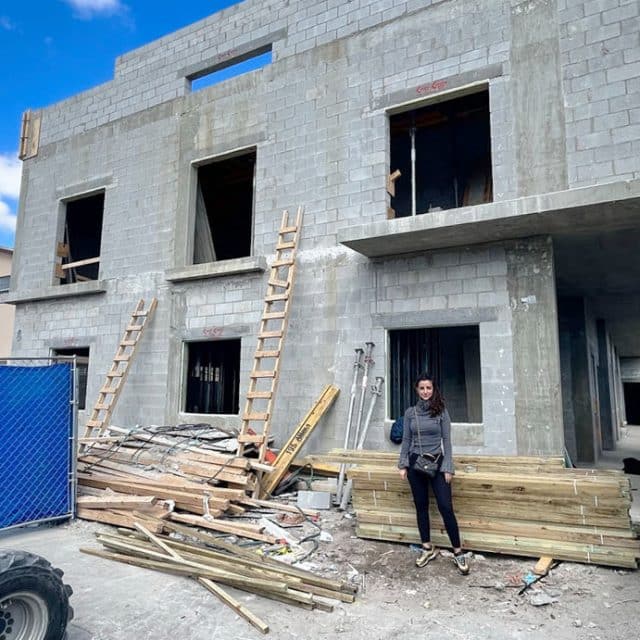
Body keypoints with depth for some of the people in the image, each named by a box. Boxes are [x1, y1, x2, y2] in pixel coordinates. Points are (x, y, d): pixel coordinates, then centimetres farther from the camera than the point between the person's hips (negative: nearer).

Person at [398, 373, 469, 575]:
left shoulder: (441, 411, -4)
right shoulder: (410, 412, 2)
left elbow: (446, 440, -3)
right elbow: (406, 440, 7)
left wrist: (448, 467, -8)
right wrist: (403, 465, 1)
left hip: (437, 463, -2)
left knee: (446, 507, -4)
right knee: (421, 506, 10)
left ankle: (458, 552, 8)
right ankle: (428, 548, 24)